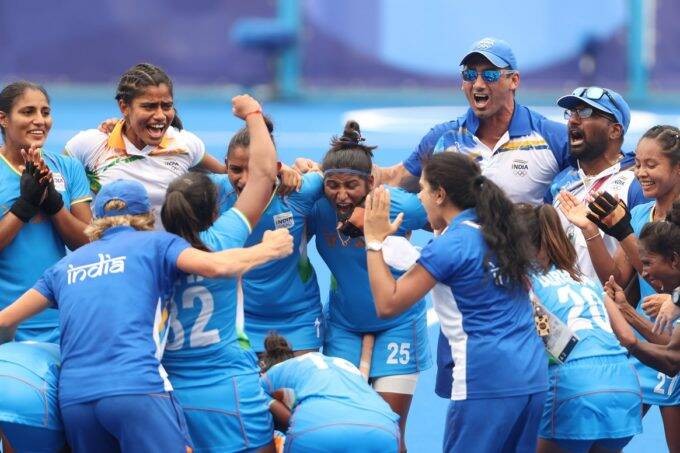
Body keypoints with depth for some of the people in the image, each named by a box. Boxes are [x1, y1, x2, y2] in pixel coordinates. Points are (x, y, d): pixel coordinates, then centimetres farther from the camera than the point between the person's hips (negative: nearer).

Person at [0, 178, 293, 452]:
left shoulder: (67, 264, 25)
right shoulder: (155, 243, 14)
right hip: (136, 388, -5)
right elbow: (215, 265, -4)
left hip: (73, 397, 5)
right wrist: (270, 249, 13)